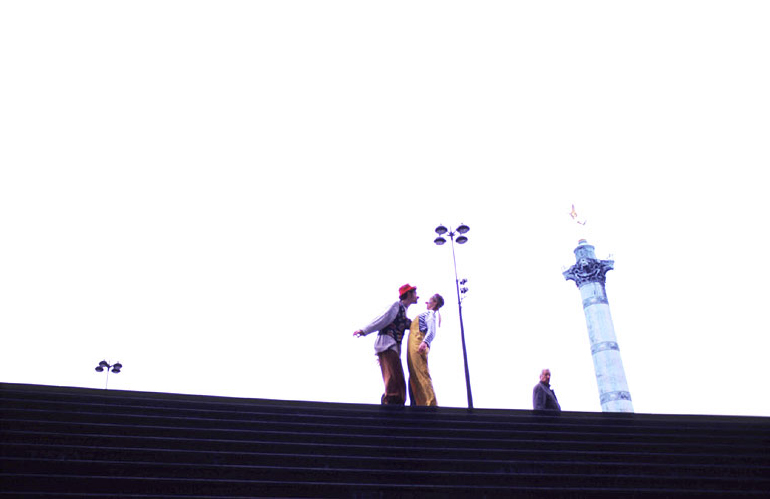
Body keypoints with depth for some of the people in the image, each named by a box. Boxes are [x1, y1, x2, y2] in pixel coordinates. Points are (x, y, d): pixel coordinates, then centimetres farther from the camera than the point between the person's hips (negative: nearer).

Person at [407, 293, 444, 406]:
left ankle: (430, 403, -25)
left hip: (418, 346, -10)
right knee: (414, 377, 6)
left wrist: (425, 342, -33)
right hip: (413, 347, 10)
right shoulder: (428, 314, 29)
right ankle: (417, 405, 3)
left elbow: (432, 332, -18)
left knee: (421, 375, -18)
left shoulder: (432, 313, 1)